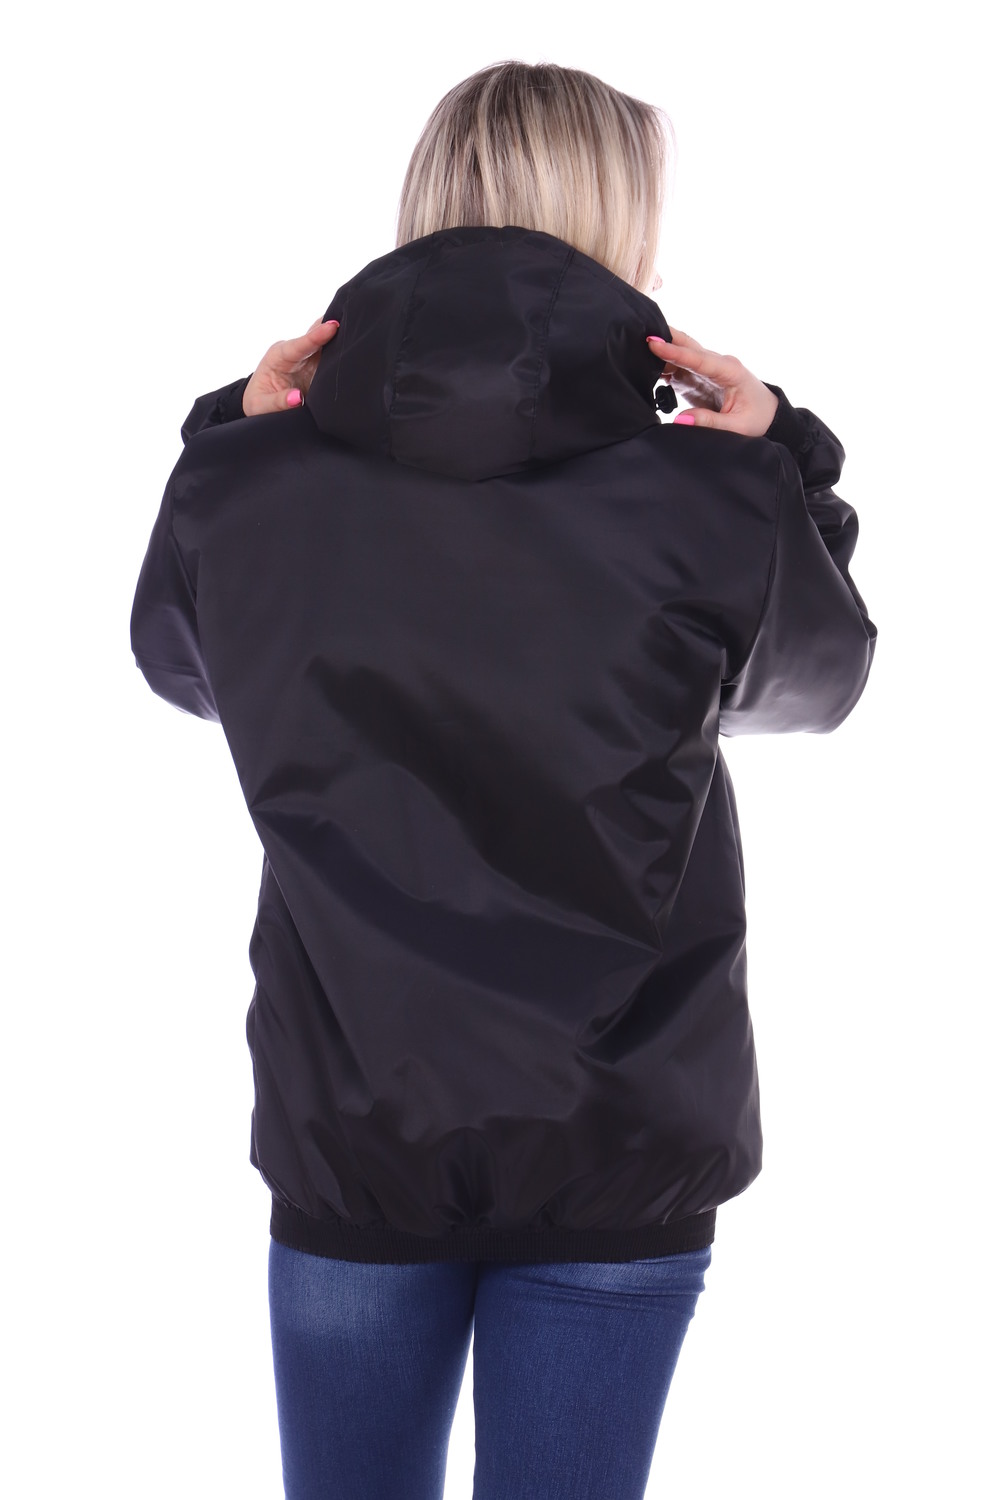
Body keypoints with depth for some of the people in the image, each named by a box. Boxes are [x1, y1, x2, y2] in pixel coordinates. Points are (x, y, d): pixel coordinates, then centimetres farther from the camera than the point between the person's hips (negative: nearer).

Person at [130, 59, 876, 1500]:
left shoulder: (255, 486, -11)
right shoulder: (702, 504, -16)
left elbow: (175, 659, 12)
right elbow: (823, 677, 5)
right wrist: (772, 458, 6)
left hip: (348, 1137, 2)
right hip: (615, 1161, -1)